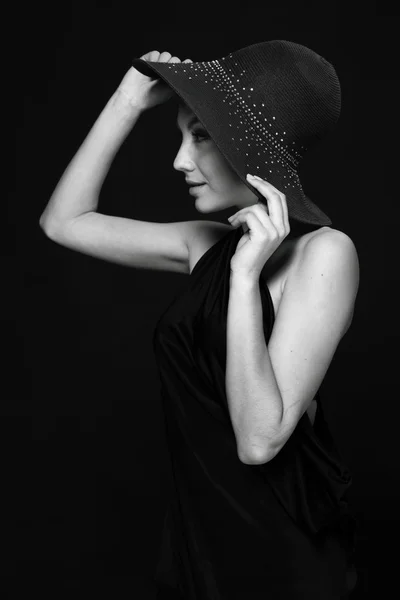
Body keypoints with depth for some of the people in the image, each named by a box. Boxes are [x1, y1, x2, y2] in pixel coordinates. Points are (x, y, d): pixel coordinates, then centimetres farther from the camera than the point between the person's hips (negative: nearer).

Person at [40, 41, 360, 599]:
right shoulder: (209, 245, 0)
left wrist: (246, 275, -26)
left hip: (280, 552, -5)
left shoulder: (323, 251, -18)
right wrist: (129, 102, -2)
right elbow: (63, 222, 3)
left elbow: (259, 439, -24)